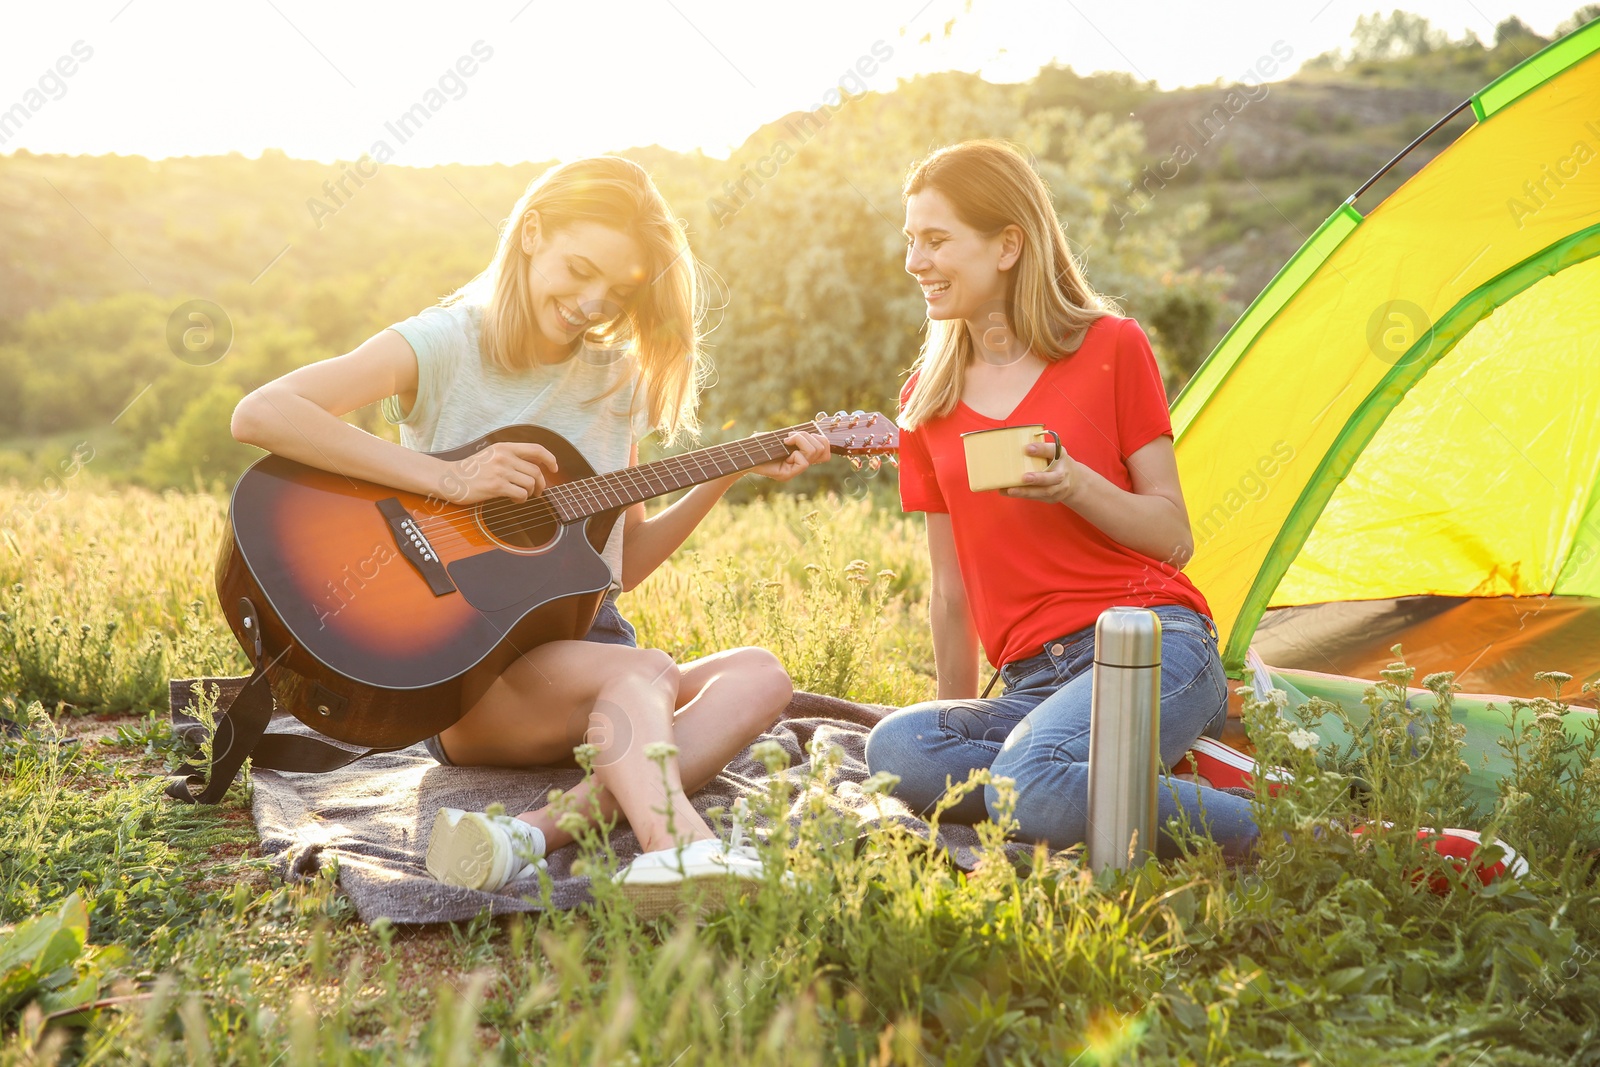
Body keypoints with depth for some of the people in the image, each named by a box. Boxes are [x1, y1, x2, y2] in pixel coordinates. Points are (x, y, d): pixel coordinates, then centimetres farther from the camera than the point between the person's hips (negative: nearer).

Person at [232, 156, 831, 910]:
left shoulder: (614, 377, 10)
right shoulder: (442, 347, -7)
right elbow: (259, 415, -23)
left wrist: (726, 477, 3)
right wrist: (449, 479, -26)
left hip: (584, 644, 6)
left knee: (758, 675, -20)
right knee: (643, 671, -31)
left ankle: (541, 832, -37)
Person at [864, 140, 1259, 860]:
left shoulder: (1111, 348, 2)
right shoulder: (925, 401, 14)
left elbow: (1173, 540, 1)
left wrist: (1074, 485, -16)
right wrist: (959, 718, 18)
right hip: (1032, 682, 5)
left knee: (1034, 789, -35)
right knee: (896, 751, -27)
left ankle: (1269, 831, -14)